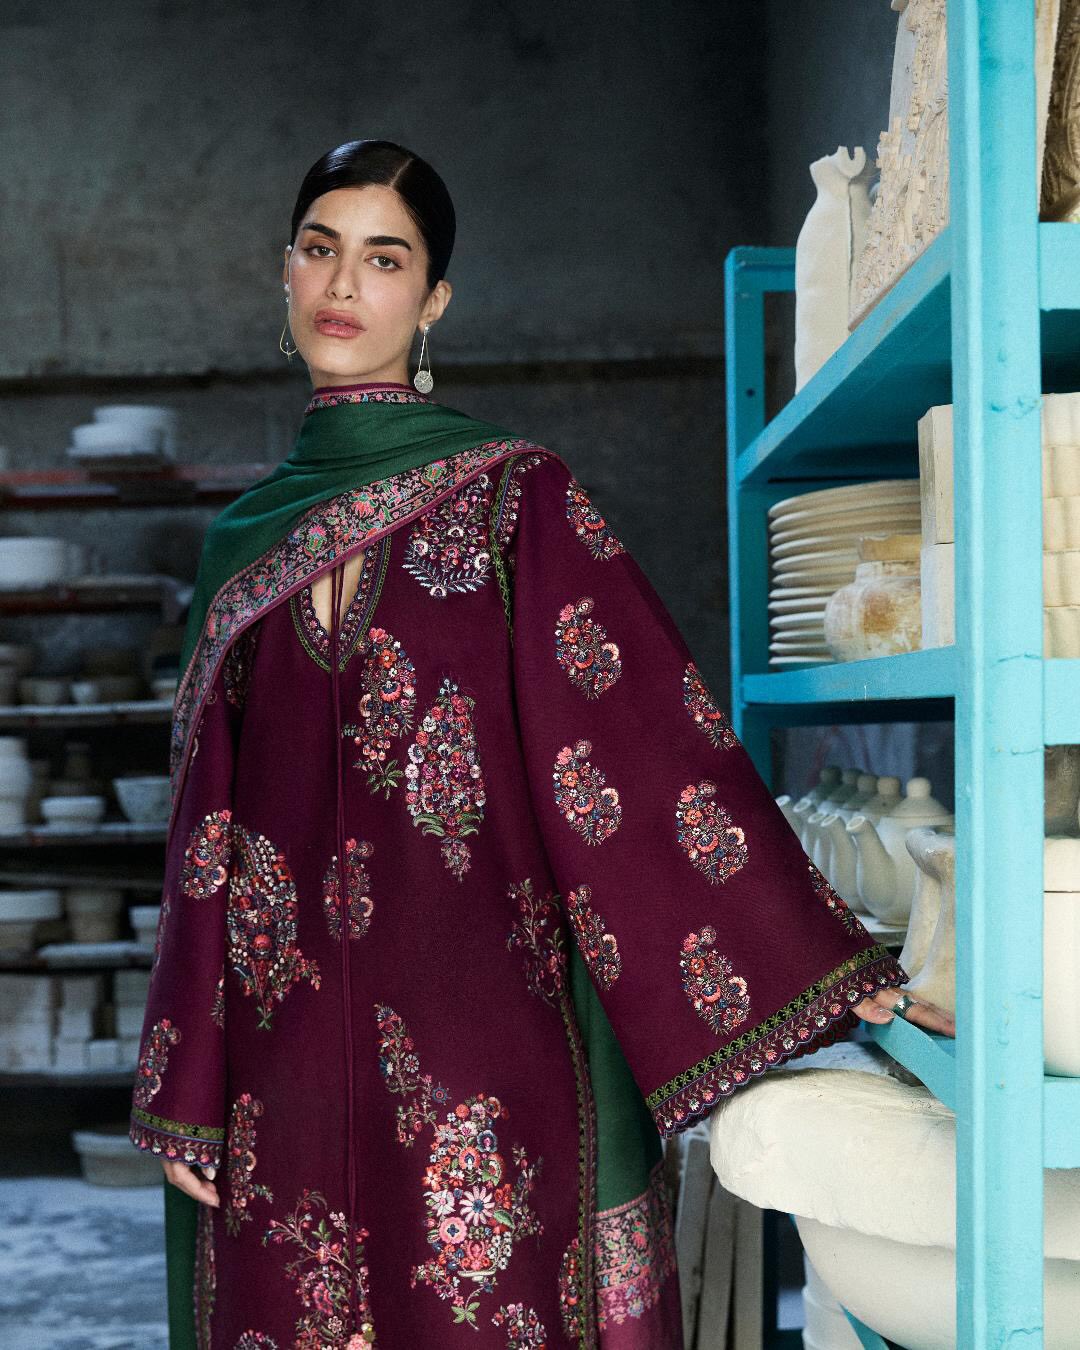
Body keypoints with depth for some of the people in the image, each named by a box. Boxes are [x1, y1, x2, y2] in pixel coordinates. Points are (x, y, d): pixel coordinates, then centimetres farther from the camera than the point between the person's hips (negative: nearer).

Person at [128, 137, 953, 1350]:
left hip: (482, 1041, -3)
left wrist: (824, 962, -12)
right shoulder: (244, 545, 12)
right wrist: (184, 1094, 8)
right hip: (286, 1057, 4)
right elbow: (211, 826, 12)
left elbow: (647, 731, -6)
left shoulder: (513, 499, 0)